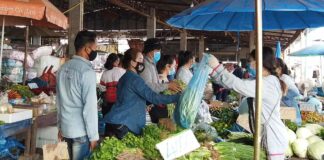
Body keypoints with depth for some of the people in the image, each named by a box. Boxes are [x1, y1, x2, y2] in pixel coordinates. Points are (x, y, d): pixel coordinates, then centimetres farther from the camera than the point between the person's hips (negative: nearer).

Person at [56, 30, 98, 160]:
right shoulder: (87, 71, -16)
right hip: (81, 132, -7)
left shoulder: (63, 68, 8)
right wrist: (93, 135, -13)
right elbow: (90, 107, -18)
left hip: (65, 128, 7)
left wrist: (60, 127, 19)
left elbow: (59, 101, 13)